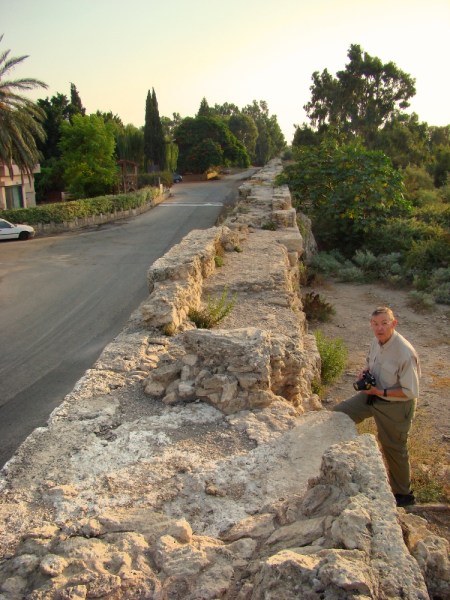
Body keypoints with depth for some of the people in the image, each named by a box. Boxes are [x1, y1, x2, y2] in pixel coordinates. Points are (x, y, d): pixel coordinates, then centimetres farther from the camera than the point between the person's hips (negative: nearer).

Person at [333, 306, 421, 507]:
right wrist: (365, 371, -6)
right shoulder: (376, 341, -7)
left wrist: (381, 392, -25)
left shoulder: (405, 353, -30)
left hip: (395, 406, -7)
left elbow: (411, 391, -24)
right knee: (338, 413, 6)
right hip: (372, 395, 7)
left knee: (394, 449, 10)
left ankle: (404, 494, 34)